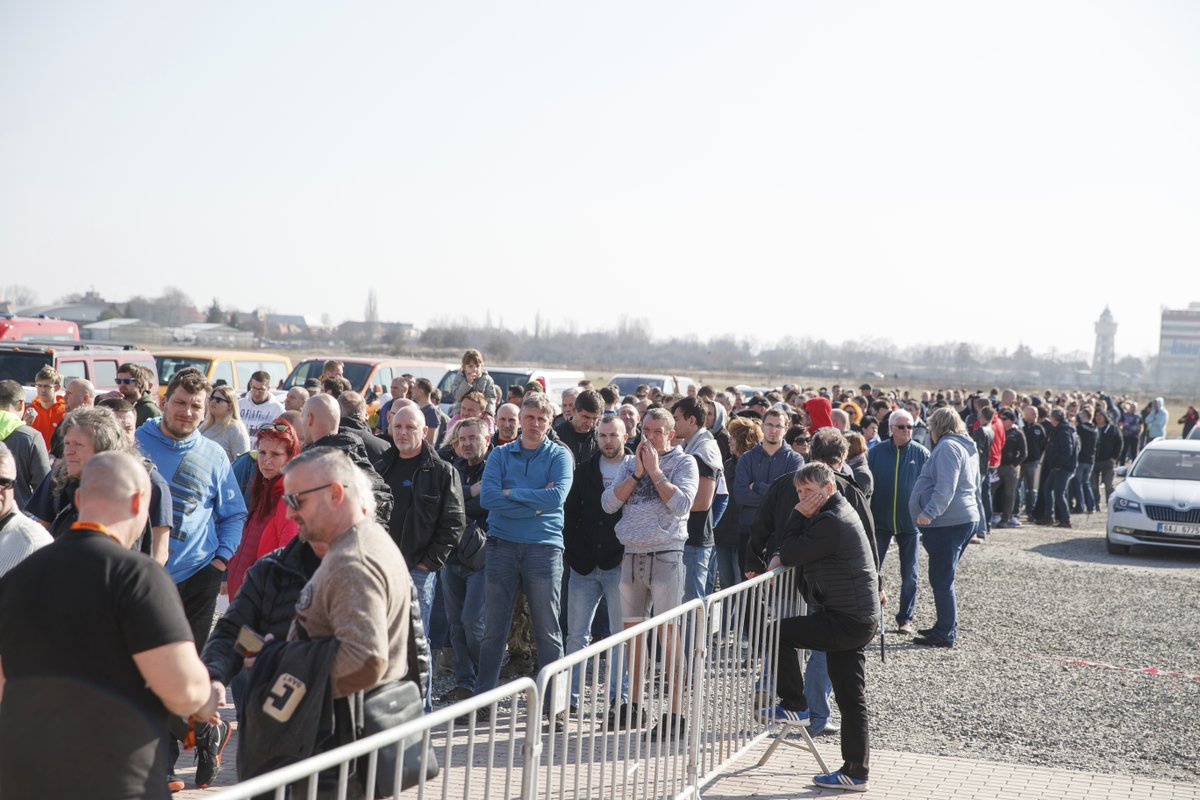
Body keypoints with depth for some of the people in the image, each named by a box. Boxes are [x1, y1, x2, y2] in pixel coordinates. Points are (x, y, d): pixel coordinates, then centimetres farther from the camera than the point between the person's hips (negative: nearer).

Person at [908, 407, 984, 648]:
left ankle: (945, 634, -3)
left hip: (948, 522, -10)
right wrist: (978, 515, 30)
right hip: (966, 518, 10)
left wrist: (930, 512, -29)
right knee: (944, 577, 17)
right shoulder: (968, 447, 20)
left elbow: (945, 487, -24)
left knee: (941, 579, -6)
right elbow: (975, 487, 25)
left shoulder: (947, 447, -12)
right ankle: (945, 627, 24)